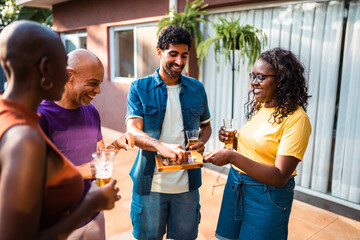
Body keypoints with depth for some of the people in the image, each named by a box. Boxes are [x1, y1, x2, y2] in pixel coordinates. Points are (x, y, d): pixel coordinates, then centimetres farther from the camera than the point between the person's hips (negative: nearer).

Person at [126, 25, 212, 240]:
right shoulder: (140, 88, -4)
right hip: (151, 182, -2)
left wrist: (201, 141, -7)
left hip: (186, 182, 3)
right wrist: (161, 146, -34)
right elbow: (133, 131, -14)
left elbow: (206, 125, 16)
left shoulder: (196, 88, 5)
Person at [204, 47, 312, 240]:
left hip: (267, 196, -7)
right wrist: (233, 141, -4)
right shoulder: (259, 107, 3)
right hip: (236, 186, 7)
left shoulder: (296, 119, -19)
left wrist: (233, 157, -31)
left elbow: (280, 177, -24)